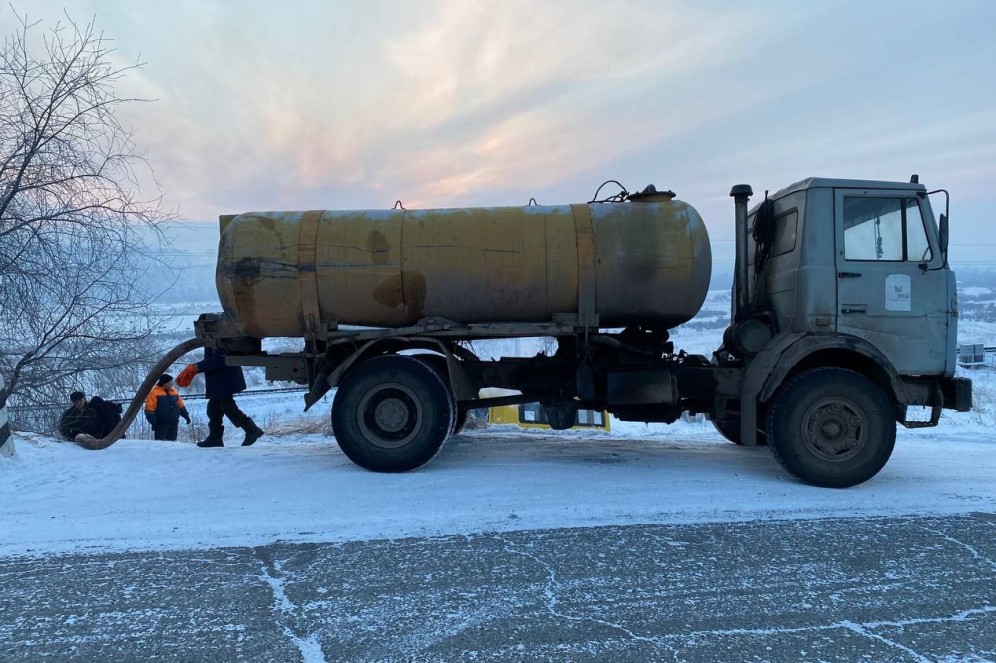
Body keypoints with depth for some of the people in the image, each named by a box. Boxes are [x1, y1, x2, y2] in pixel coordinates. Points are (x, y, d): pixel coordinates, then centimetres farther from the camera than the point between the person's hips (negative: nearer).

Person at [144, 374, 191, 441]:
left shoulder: (174, 392, 13)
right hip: (161, 424, -6)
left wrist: (186, 416, 16)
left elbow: (181, 406, 21)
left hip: (173, 424, 6)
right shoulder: (154, 393, -8)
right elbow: (149, 408, -11)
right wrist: (153, 420, -18)